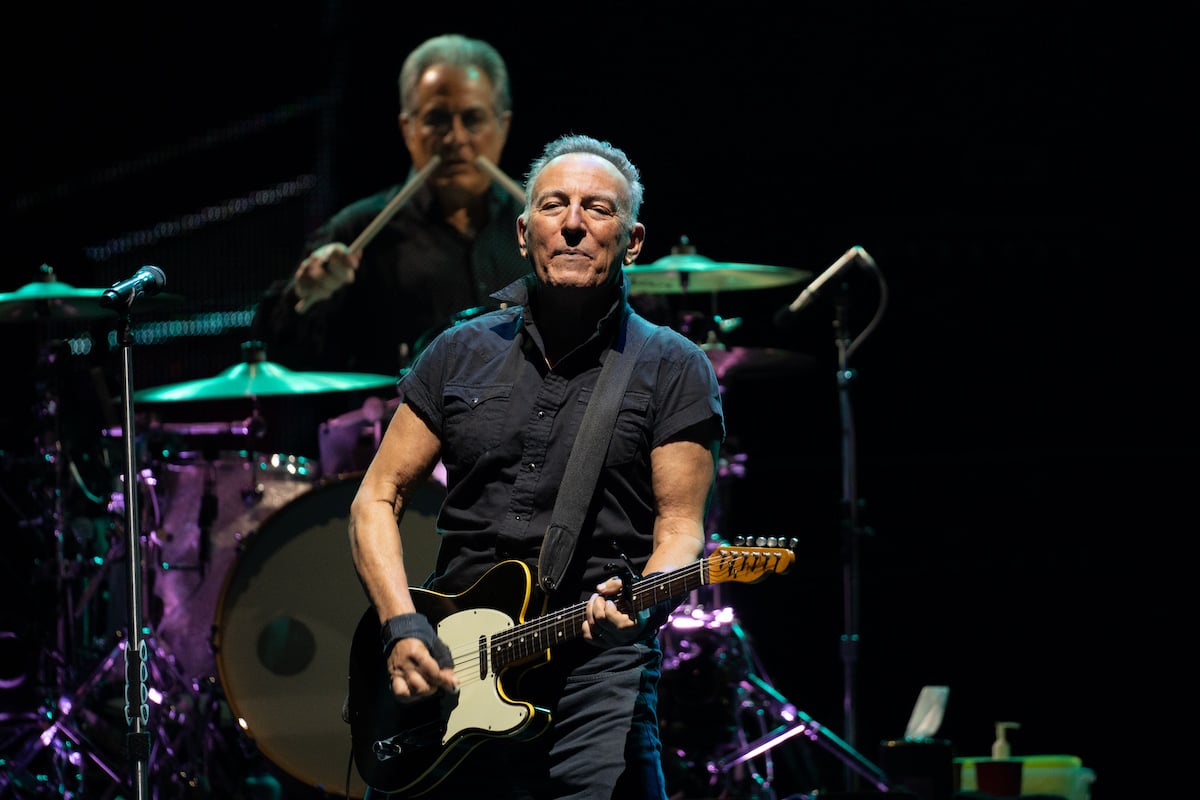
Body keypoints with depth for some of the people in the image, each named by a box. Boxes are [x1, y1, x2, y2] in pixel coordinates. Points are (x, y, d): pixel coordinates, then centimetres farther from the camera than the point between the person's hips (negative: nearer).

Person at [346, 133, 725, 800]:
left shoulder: (672, 370, 5)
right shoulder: (460, 355, 13)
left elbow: (681, 526, 0)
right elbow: (377, 499, 13)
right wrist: (402, 625, -2)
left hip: (596, 668, -3)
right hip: (445, 671, 3)